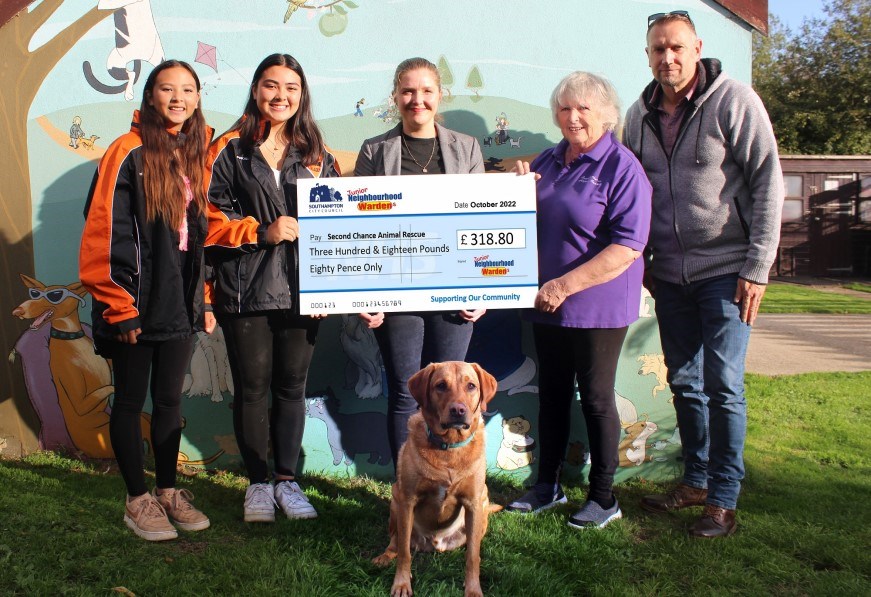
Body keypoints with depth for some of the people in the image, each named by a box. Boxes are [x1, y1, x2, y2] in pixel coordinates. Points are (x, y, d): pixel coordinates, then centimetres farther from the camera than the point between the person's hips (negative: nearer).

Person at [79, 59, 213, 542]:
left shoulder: (195, 154, 9)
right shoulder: (129, 153, -10)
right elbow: (106, 232, -13)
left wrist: (204, 298, 9)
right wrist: (119, 308, -15)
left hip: (179, 301, 6)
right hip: (137, 302, -5)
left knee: (170, 399, 14)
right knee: (131, 400, 8)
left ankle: (168, 490, 28)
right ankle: (137, 499, 21)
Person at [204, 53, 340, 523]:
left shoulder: (317, 155, 10)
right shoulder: (230, 150, 1)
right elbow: (209, 218, -3)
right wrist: (261, 232, -16)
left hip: (300, 289, 2)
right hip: (246, 291, -2)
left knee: (292, 387, 10)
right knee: (252, 388, 6)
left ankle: (287, 480, 24)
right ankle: (257, 483, 22)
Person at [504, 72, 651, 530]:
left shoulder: (622, 167, -11)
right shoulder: (548, 161, 10)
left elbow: (628, 246, -20)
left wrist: (564, 285, -22)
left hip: (597, 307, -6)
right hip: (546, 304, 6)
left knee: (595, 400, 5)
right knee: (551, 395, 15)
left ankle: (603, 497, 21)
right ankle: (547, 486, 30)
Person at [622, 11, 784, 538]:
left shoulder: (734, 101, -7)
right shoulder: (640, 115, 7)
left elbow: (768, 183, -9)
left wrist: (757, 268, -13)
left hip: (725, 271, -5)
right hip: (670, 275, 5)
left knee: (723, 386, -3)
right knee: (685, 382, 12)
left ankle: (724, 499, 9)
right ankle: (696, 480, 27)